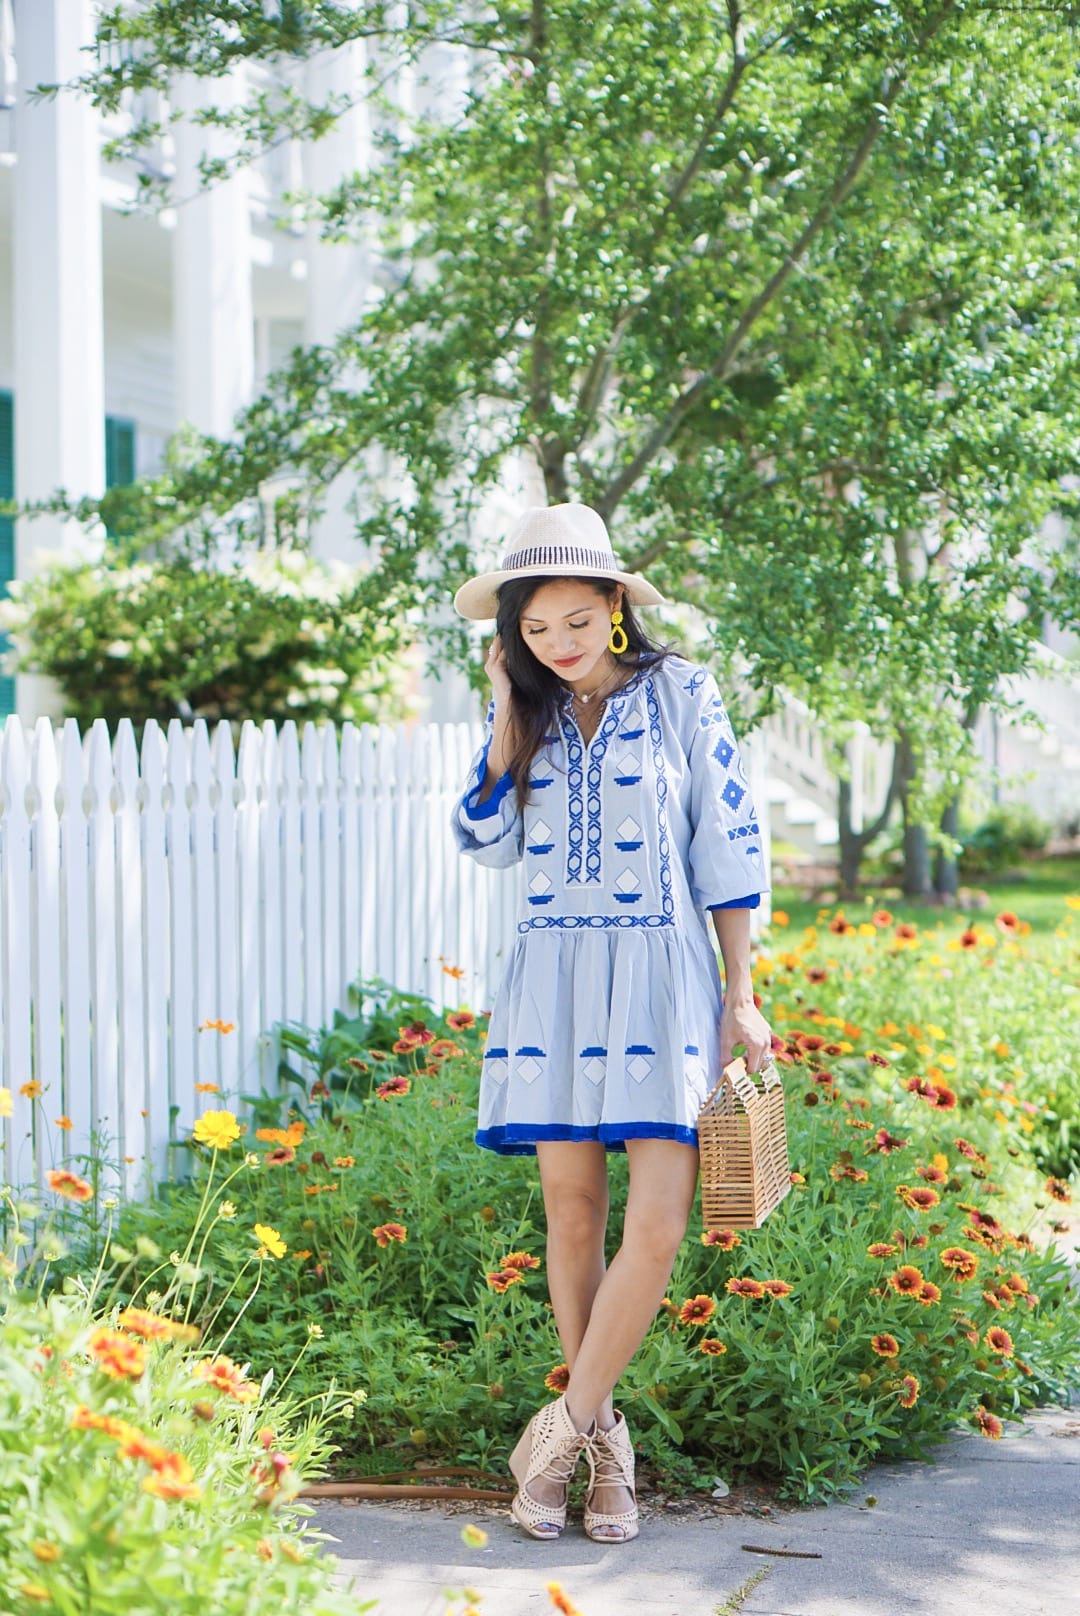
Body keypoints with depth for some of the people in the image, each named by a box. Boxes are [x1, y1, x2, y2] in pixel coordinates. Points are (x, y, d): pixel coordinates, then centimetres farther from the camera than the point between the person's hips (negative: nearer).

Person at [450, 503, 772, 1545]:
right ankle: (601, 1445, 13)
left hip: (660, 971, -3)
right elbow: (485, 840, -1)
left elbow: (726, 843, 1)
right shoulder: (524, 708, 9)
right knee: (572, 1215, 2)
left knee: (658, 1223, -13)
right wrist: (508, 710, -5)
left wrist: (741, 996, -1)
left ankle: (566, 1425, -1)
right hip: (552, 975, 3)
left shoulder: (679, 692, 0)